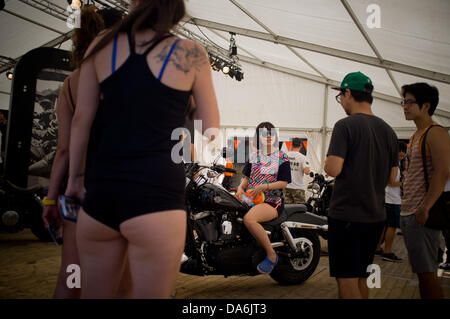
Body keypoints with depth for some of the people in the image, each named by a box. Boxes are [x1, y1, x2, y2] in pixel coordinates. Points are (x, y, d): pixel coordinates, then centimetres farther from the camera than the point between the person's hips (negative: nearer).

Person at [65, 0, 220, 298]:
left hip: (100, 194, 4)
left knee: (94, 292, 19)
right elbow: (211, 129, 5)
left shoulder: (102, 44, 9)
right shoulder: (191, 53, 1)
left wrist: (74, 177, 18)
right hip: (157, 195, -3)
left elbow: (82, 118, 9)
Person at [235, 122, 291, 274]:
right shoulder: (253, 156, 17)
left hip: (272, 201, -6)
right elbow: (247, 177, 19)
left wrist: (263, 187, -16)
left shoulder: (282, 157, 3)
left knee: (249, 219, -34)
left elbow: (284, 183, -3)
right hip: (250, 198, 6)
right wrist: (240, 188, -2)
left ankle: (271, 255, -18)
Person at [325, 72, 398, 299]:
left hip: (346, 215, -7)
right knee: (360, 279, 19)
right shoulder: (388, 131, 8)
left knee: (346, 281, 0)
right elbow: (391, 178, 12)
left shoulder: (345, 126, -12)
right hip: (375, 216, 7)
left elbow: (333, 169, -22)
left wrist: (328, 162, 0)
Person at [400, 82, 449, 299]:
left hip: (422, 215, -9)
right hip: (408, 213, 10)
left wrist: (425, 208, -23)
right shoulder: (415, 136, 19)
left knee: (426, 273, -7)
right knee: (421, 271, 14)